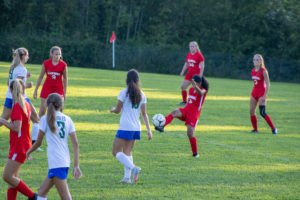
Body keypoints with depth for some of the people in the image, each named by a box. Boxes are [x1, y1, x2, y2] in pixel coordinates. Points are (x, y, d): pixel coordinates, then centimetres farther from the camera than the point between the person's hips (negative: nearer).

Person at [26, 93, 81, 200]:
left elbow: (38, 142, 2)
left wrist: (28, 152, 21)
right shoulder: (67, 119, 9)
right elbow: (75, 144, 3)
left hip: (56, 162, -6)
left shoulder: (46, 119, -3)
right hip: (65, 162, 6)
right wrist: (76, 166, 4)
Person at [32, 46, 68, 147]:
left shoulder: (63, 65, -5)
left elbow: (65, 79, 4)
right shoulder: (46, 63, -4)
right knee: (42, 110, 1)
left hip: (58, 90, -1)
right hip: (47, 89, 1)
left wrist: (65, 92, 2)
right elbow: (40, 77, 6)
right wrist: (36, 90, 6)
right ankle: (35, 138, 5)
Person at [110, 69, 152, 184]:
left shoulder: (124, 93, -8)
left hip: (125, 127, -6)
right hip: (136, 128, 6)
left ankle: (133, 168, -22)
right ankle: (127, 177, 5)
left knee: (116, 152, -2)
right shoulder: (141, 94, 7)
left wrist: (112, 109, 20)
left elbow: (118, 110, -3)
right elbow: (144, 114, 6)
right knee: (127, 152, 16)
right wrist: (149, 130, 6)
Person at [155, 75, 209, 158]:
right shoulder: (191, 89, 15)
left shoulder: (203, 90, -6)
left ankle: (195, 153, 8)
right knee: (174, 112, -28)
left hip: (194, 114, -5)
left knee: (190, 133, -12)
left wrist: (196, 86, -53)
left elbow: (200, 93, -33)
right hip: (186, 110, 5)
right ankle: (162, 126, -52)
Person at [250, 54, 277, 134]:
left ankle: (273, 128, -3)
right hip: (254, 92, 7)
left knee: (262, 113, -13)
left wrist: (264, 96, -19)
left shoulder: (264, 71, -13)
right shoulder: (253, 70, 8)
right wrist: (254, 92, 16)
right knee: (252, 111, 2)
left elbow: (268, 85, -14)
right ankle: (255, 129, 11)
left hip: (261, 93, -7)